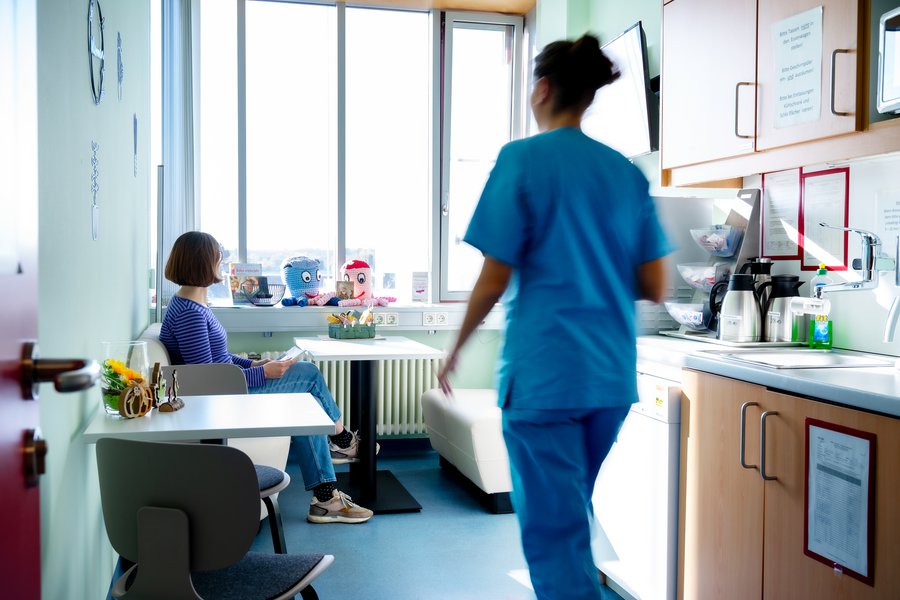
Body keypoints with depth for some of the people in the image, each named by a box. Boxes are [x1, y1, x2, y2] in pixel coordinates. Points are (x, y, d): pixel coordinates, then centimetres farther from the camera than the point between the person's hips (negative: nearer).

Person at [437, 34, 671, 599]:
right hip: (612, 375, 6)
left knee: (554, 531, 2)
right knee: (573, 514, 24)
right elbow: (655, 287, 7)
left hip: (544, 372, -6)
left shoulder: (523, 159, -7)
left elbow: (494, 281, -9)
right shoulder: (627, 173, 8)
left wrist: (456, 350, 5)